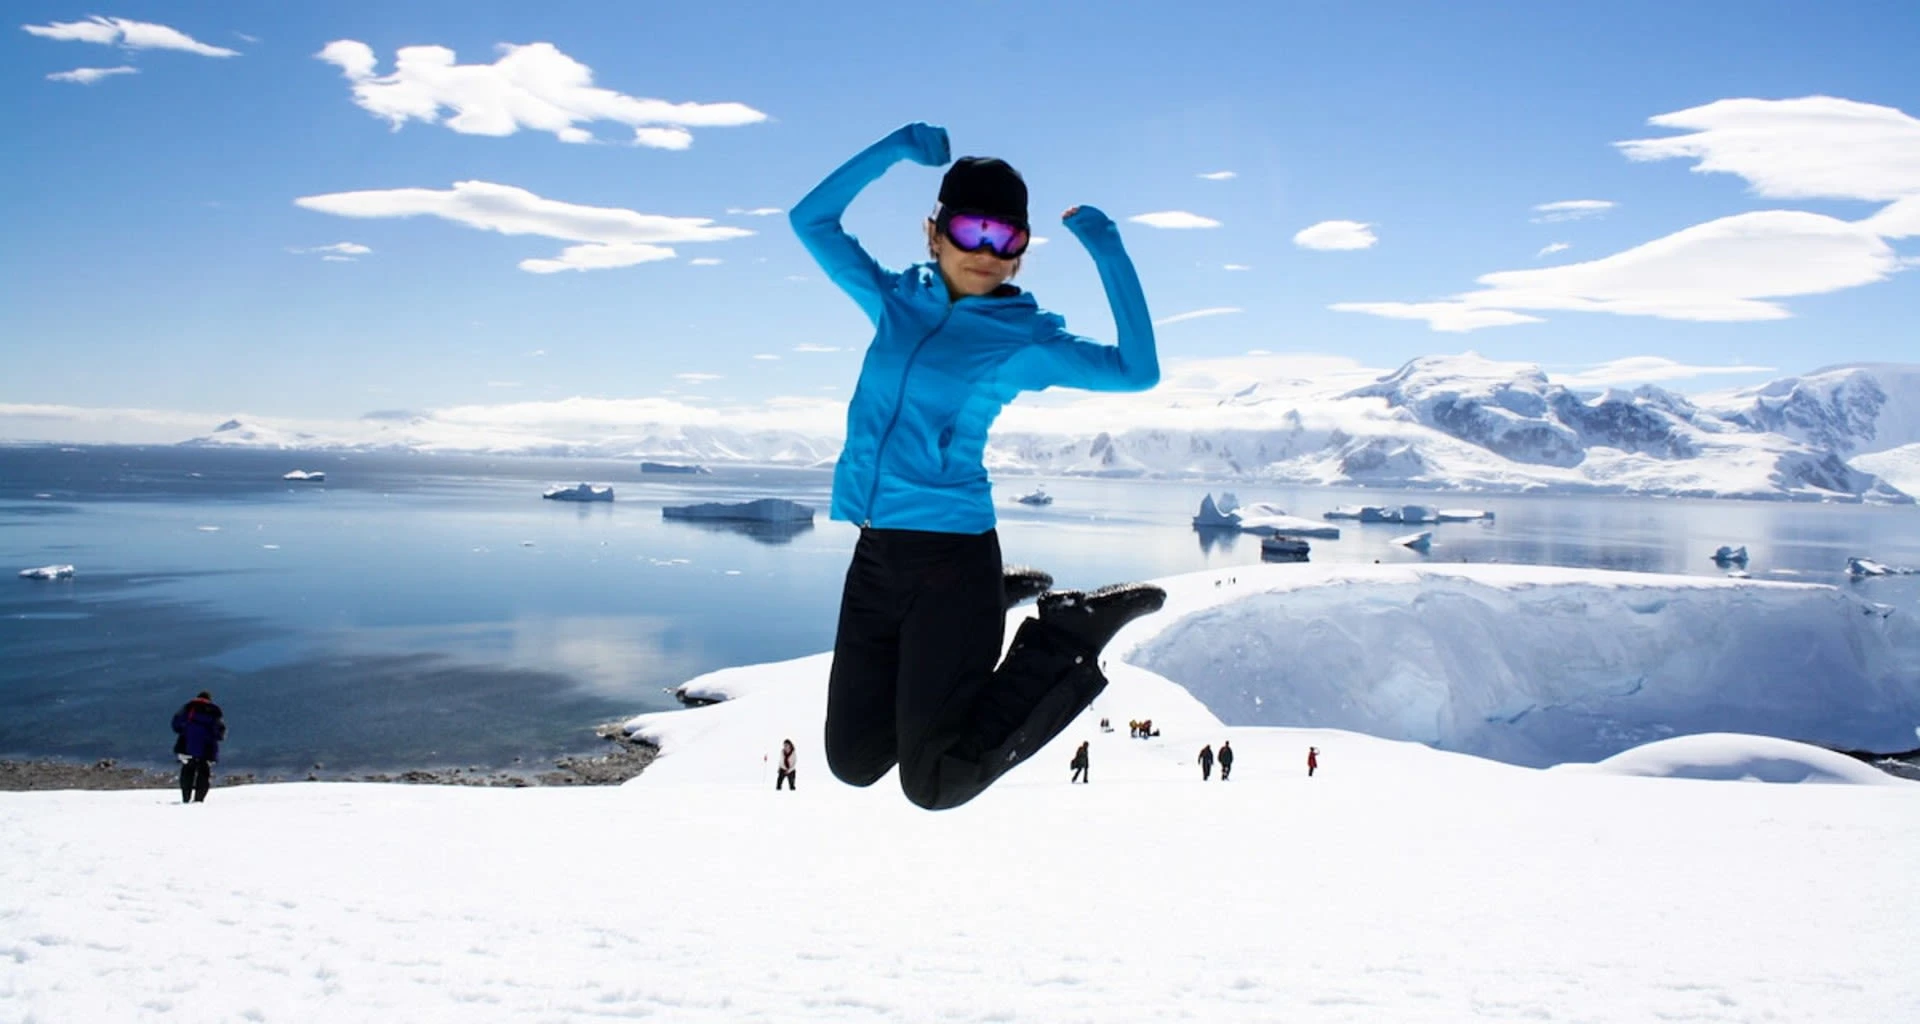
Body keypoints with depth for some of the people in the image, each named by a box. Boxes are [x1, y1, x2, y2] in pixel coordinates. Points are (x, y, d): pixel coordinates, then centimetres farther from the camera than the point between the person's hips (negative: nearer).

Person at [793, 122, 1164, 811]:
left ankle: (1071, 632, 13)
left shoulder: (1022, 340, -3)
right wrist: (897, 148, 8)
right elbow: (811, 220, 16)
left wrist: (1108, 252, -13)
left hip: (953, 555, -5)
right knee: (853, 763, 15)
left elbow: (1137, 371, -15)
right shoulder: (895, 303, 10)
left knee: (936, 783, -3)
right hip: (874, 555, 6)